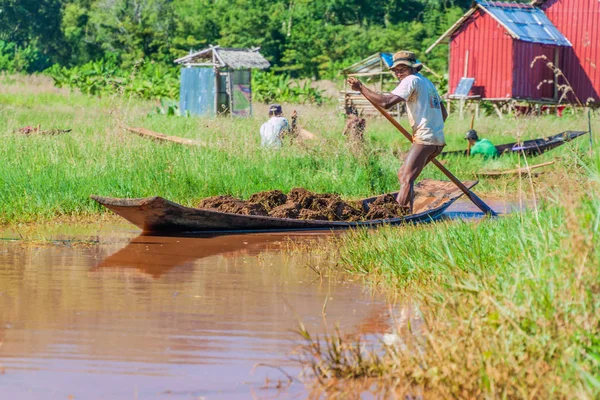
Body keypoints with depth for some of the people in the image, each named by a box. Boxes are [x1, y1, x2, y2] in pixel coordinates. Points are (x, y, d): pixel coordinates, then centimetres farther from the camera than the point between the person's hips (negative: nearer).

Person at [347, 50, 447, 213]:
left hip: (424, 139, -10)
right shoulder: (427, 82, 23)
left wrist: (361, 88, -13)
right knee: (403, 175, 16)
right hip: (438, 140, 10)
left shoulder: (411, 80, -6)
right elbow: (444, 113, 28)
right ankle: (406, 212, 12)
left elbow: (386, 102, -19)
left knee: (406, 179, -16)